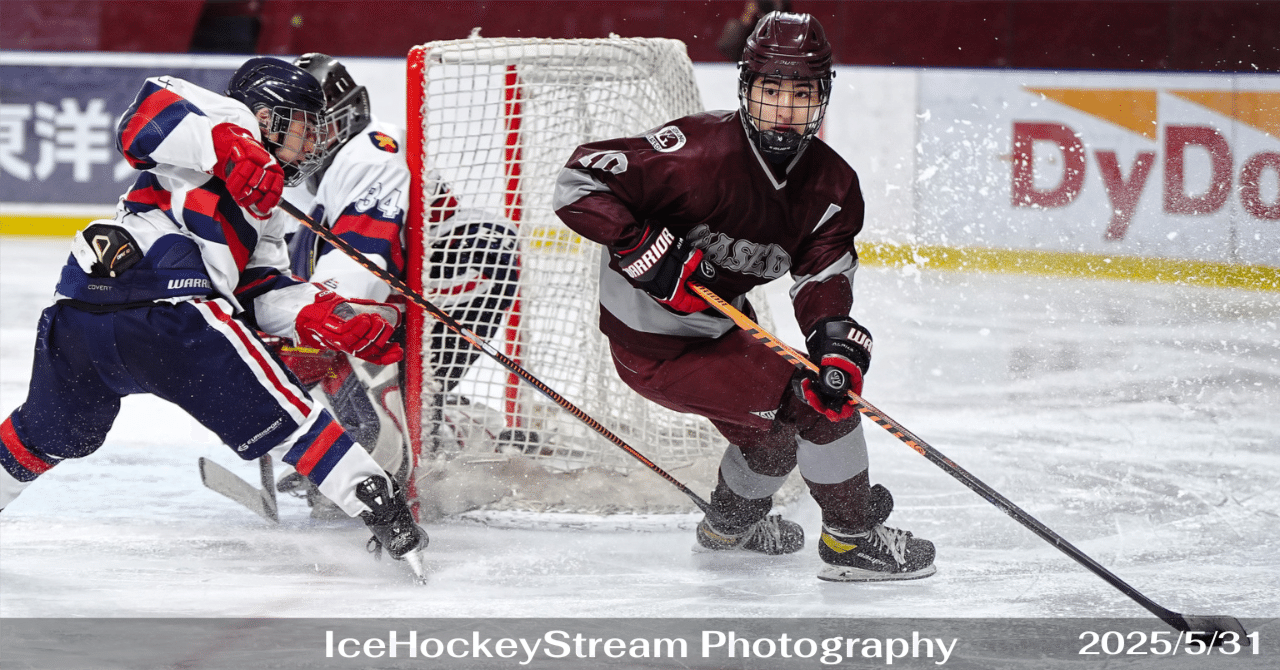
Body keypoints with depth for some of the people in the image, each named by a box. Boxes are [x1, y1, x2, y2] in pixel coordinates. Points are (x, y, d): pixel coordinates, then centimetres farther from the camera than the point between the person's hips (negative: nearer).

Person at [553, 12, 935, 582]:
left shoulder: (831, 186, -4)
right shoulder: (701, 151, -27)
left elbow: (823, 276, -10)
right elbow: (580, 182, -27)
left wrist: (835, 339, -31)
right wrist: (648, 253, -34)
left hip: (719, 323, 9)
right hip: (655, 342, -9)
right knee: (806, 400, -15)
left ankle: (731, 525, 55)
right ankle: (852, 540, 1)